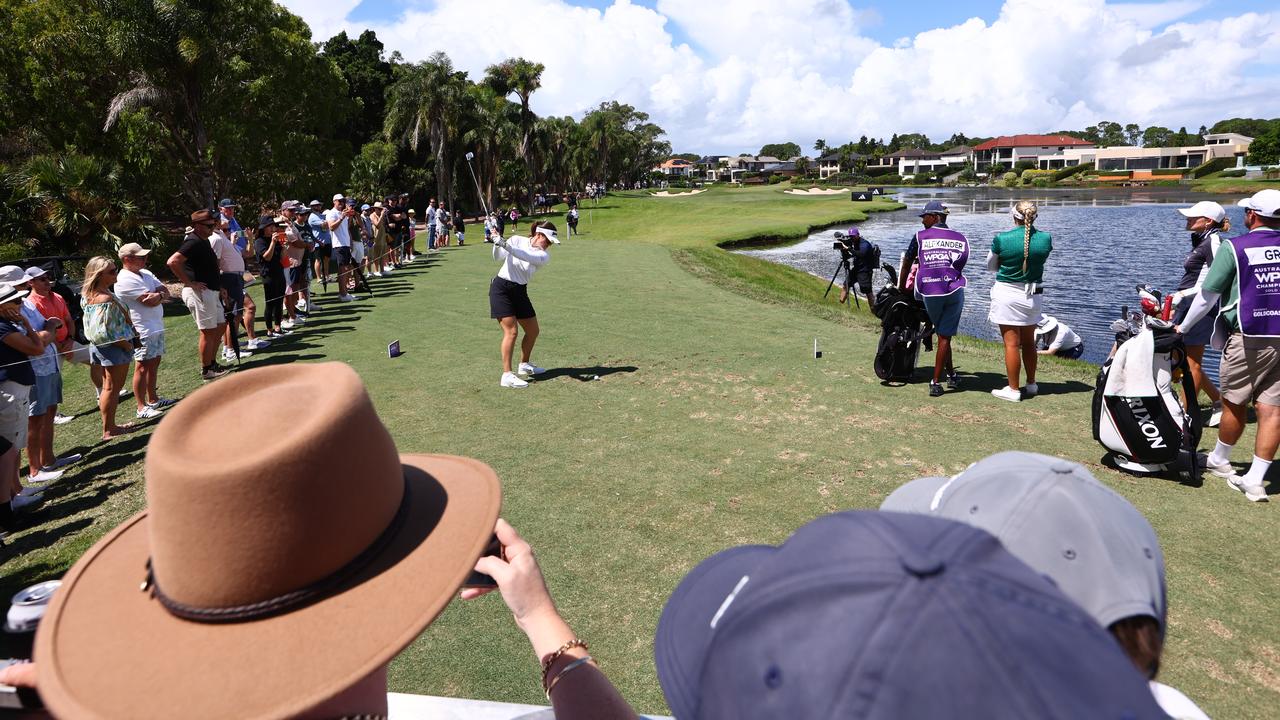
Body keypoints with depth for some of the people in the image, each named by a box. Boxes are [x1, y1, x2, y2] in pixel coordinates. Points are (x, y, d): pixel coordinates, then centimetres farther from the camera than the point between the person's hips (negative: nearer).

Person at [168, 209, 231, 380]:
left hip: (211, 292, 10)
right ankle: (206, 370, 8)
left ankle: (212, 363, 26)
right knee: (208, 331, -3)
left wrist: (219, 287, 20)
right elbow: (172, 262, -28)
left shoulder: (204, 241, 15)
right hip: (199, 293, -10)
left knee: (220, 326, 16)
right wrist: (190, 283, -22)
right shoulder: (193, 242, -17)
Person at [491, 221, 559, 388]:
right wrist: (497, 244, -31)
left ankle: (524, 365, 34)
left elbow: (527, 257, -25)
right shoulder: (517, 240, -6)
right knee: (511, 331, -15)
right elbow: (498, 257, -12)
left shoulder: (543, 256, -5)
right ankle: (507, 376, -15)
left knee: (533, 331, 10)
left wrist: (506, 245, -38)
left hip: (520, 292, 5)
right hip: (501, 288, -5)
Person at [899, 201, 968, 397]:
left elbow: (906, 263, 12)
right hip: (954, 290, 0)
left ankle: (951, 374, 23)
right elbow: (960, 264, 11)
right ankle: (936, 382, 2)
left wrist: (901, 287, 25)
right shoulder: (960, 238, 10)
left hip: (929, 292, 0)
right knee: (945, 337, 3)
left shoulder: (920, 237, 5)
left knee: (942, 334, 17)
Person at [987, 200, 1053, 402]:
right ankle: (1031, 384, 29)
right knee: (1029, 342, 17)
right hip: (1033, 295, 4)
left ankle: (1013, 389, 4)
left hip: (1007, 294, -4)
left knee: (1011, 343, 0)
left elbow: (990, 266, 1)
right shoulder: (1045, 239, -4)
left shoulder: (1002, 239, -14)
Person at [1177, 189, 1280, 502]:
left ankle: (1219, 461, 29)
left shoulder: (1234, 248, -7)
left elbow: (1207, 296, -3)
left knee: (1234, 404, 10)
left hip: (1247, 339, -4)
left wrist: (1182, 327, 10)